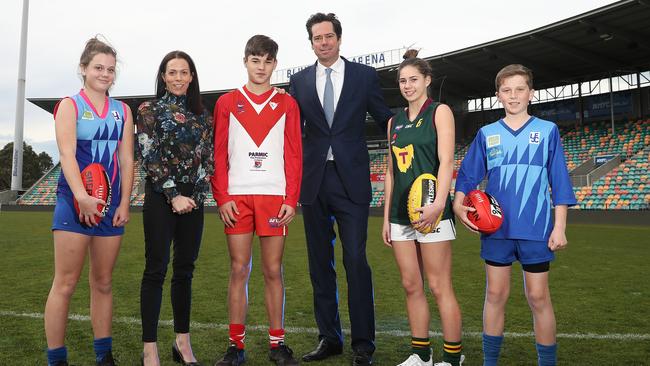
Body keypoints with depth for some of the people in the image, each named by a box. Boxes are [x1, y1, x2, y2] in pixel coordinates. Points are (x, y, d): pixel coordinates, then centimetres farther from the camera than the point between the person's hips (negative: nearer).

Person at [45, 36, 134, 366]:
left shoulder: (122, 111, 13)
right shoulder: (70, 105, 2)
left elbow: (127, 159, 8)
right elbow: (67, 154, -11)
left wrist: (124, 203, -2)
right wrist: (83, 197, -25)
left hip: (112, 204, 4)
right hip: (75, 202, -4)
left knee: (103, 283, 10)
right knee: (65, 283, -3)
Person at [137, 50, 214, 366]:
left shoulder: (202, 115, 12)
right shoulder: (149, 110, 1)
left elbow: (208, 158, 8)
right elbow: (150, 156, -7)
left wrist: (197, 195, -5)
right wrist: (174, 195, -12)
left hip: (193, 198, 4)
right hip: (161, 197, -4)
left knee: (185, 269, 8)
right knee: (156, 269, -3)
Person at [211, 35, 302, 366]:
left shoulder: (287, 104, 10)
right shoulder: (227, 103, 10)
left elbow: (294, 155, 5)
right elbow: (218, 154, 5)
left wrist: (291, 200, -4)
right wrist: (222, 198, -5)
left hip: (274, 196, 0)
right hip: (237, 197, 0)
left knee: (273, 271, 5)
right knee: (239, 270, 3)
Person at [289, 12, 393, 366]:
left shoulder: (364, 75, 5)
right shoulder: (299, 81, 10)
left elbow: (385, 120, 8)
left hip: (351, 179, -3)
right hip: (313, 179, 3)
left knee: (356, 261, -5)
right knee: (320, 263, 9)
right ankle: (329, 338, 22)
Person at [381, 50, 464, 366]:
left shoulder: (439, 112, 0)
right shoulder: (395, 121, 16)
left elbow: (446, 162, -12)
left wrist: (438, 203, -27)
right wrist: (386, 216, 12)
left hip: (430, 212, -6)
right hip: (400, 213, 6)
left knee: (440, 287, -2)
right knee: (411, 286, 9)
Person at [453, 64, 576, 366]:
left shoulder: (547, 131, 4)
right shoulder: (486, 134, 8)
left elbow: (559, 182, 2)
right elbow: (467, 175, 10)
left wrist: (559, 226, -3)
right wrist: (458, 205, -7)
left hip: (535, 229, -1)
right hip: (496, 228, 2)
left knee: (538, 298, 4)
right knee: (496, 294, 8)